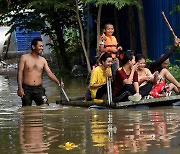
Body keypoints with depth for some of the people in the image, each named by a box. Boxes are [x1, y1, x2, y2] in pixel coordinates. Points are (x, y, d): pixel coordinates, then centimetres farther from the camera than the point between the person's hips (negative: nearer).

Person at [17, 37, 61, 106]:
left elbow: (49, 73, 6)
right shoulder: (24, 58, 0)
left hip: (39, 88, 3)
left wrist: (58, 82, -12)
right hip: (26, 88, -2)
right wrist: (20, 88, -14)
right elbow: (20, 72, -4)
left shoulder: (43, 60, 10)